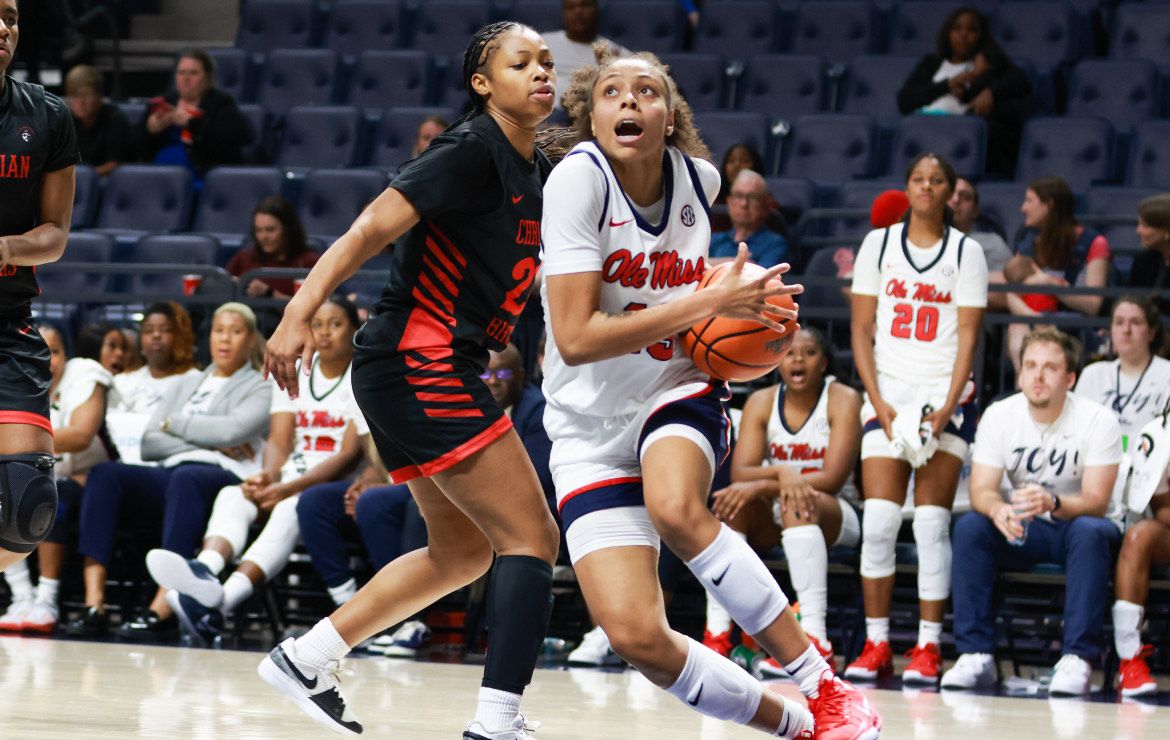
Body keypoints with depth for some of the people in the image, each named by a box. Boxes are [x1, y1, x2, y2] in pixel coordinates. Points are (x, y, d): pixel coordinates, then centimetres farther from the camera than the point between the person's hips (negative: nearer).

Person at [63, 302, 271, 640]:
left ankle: (161, 610, -48)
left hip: (224, 479, -5)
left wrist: (173, 424, 4)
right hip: (168, 477, 5)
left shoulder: (262, 388, 14)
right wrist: (208, 444, 1)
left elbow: (232, 429, -8)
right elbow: (149, 445, 15)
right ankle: (94, 606, -35)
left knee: (185, 479, -40)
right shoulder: (186, 384, 29)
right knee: (104, 474, -24)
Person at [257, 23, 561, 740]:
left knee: (463, 549, 22)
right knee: (532, 538, -13)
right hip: (419, 362, -10)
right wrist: (299, 313, -31)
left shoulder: (540, 176, 13)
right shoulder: (470, 151, -13)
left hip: (438, 371, 10)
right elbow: (370, 230, -20)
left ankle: (306, 658, 26)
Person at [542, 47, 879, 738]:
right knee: (635, 636, -17)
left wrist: (739, 298, 3)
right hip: (591, 424, -1)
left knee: (674, 506, -35)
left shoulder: (699, 177, -4)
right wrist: (708, 302, -25)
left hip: (677, 392, 1)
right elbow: (575, 338, -25)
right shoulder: (578, 178, -19)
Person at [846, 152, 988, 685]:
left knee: (932, 524, -6)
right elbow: (861, 329, 7)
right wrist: (878, 401, -5)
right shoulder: (879, 243, 8)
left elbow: (967, 336, 0)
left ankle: (927, 647, -4)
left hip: (947, 396, -1)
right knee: (878, 521, -7)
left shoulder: (966, 252, 4)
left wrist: (947, 407, -11)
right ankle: (875, 645, -2)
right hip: (888, 392, 1)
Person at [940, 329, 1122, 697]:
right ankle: (975, 654, -27)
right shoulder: (999, 416, -7)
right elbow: (981, 490, -13)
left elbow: (1096, 501, -23)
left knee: (1090, 532, -37)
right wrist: (998, 509, -39)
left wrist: (1052, 503, -45)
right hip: (1022, 530, 3)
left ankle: (1077, 659, -37)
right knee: (969, 526, -26)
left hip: (1076, 523, -3)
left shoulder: (1098, 421, -16)